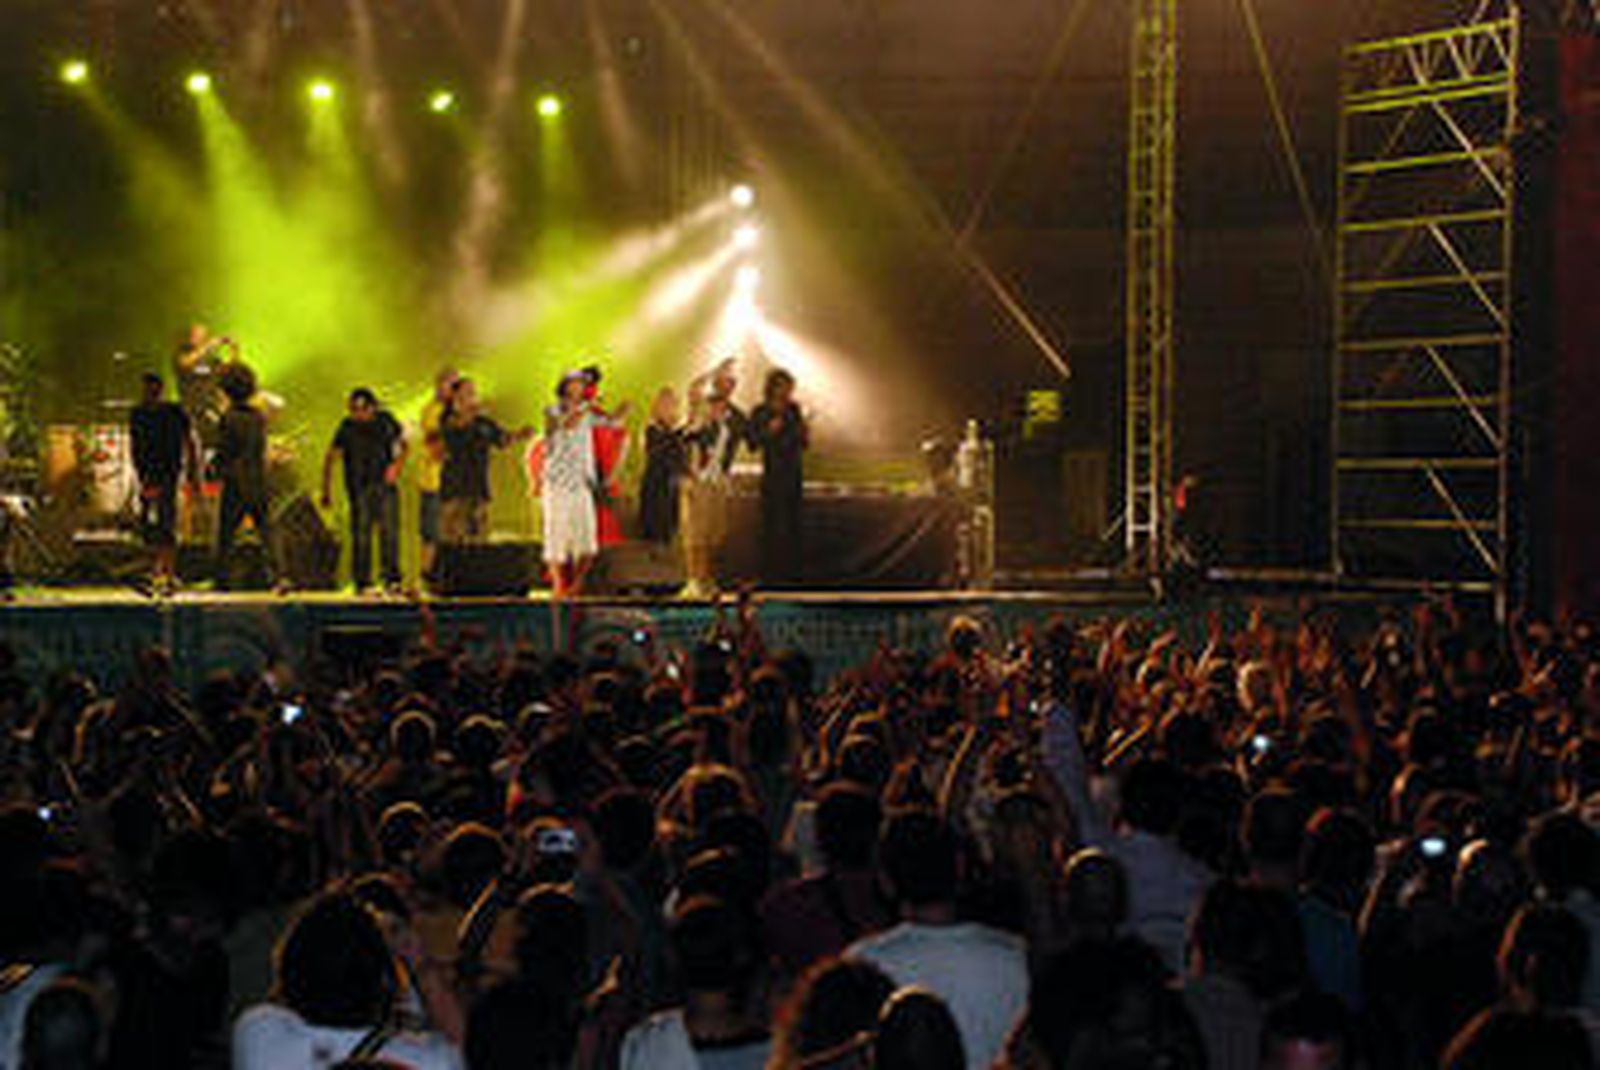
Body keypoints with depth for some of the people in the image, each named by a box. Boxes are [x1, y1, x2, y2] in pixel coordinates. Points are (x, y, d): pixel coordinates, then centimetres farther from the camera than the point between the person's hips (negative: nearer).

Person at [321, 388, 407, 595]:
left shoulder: (385, 421, 2)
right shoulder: (347, 428, -4)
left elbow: (402, 444, 18)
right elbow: (330, 458, 2)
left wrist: (397, 465, 0)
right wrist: (326, 491, -1)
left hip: (385, 485, 1)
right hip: (360, 488, -1)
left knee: (389, 530, -9)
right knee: (361, 533, -3)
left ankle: (392, 579, -6)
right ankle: (362, 582, 4)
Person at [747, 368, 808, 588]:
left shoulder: (794, 410, 9)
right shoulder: (760, 413, -4)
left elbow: (804, 445, 14)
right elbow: (752, 443, -7)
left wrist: (805, 434, -7)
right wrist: (768, 431, -21)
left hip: (795, 475, 5)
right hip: (773, 476, -5)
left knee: (793, 526, 6)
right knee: (773, 526, -8)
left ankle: (791, 572, 13)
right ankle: (770, 575, -4)